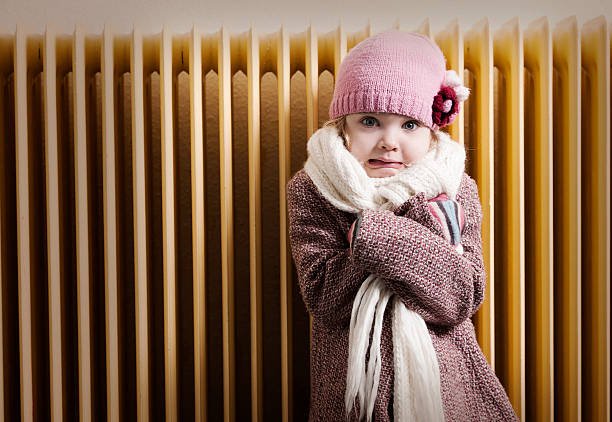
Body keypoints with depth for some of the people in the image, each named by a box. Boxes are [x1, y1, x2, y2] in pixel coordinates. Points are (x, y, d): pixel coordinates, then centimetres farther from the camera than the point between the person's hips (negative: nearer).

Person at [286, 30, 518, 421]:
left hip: (445, 377, 2)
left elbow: (466, 297, -15)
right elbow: (321, 297, -20)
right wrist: (429, 239, -24)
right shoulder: (311, 191, -10)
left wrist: (375, 235, -26)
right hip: (351, 381, -1)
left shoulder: (456, 191, -5)